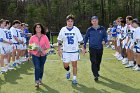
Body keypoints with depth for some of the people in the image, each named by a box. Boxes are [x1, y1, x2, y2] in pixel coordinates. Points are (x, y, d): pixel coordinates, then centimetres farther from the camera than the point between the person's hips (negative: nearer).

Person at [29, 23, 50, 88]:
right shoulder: (32, 37, 0)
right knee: (37, 67, -13)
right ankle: (37, 81, -10)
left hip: (43, 55, 2)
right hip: (35, 55, -1)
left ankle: (40, 79, 31)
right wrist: (34, 48, -15)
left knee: (41, 67, 12)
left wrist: (44, 48, -16)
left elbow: (48, 45, 0)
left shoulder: (44, 37, 0)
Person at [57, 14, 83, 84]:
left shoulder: (76, 30, -3)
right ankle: (68, 72, 39)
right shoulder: (63, 30, -1)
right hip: (66, 51, 1)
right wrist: (59, 49, 1)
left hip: (75, 51, -1)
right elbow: (59, 40, 6)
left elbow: (80, 40, 1)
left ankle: (74, 78, 13)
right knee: (65, 65, 6)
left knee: (74, 65, 1)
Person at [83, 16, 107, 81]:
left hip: (100, 48, 2)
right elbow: (86, 38, 7)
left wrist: (104, 41, -16)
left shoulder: (102, 29, 3)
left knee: (98, 61, 13)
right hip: (92, 48, -2)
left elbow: (105, 37, 7)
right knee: (94, 62, -10)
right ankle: (96, 75, -8)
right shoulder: (89, 30, 1)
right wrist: (84, 48, 3)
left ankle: (97, 71, 36)